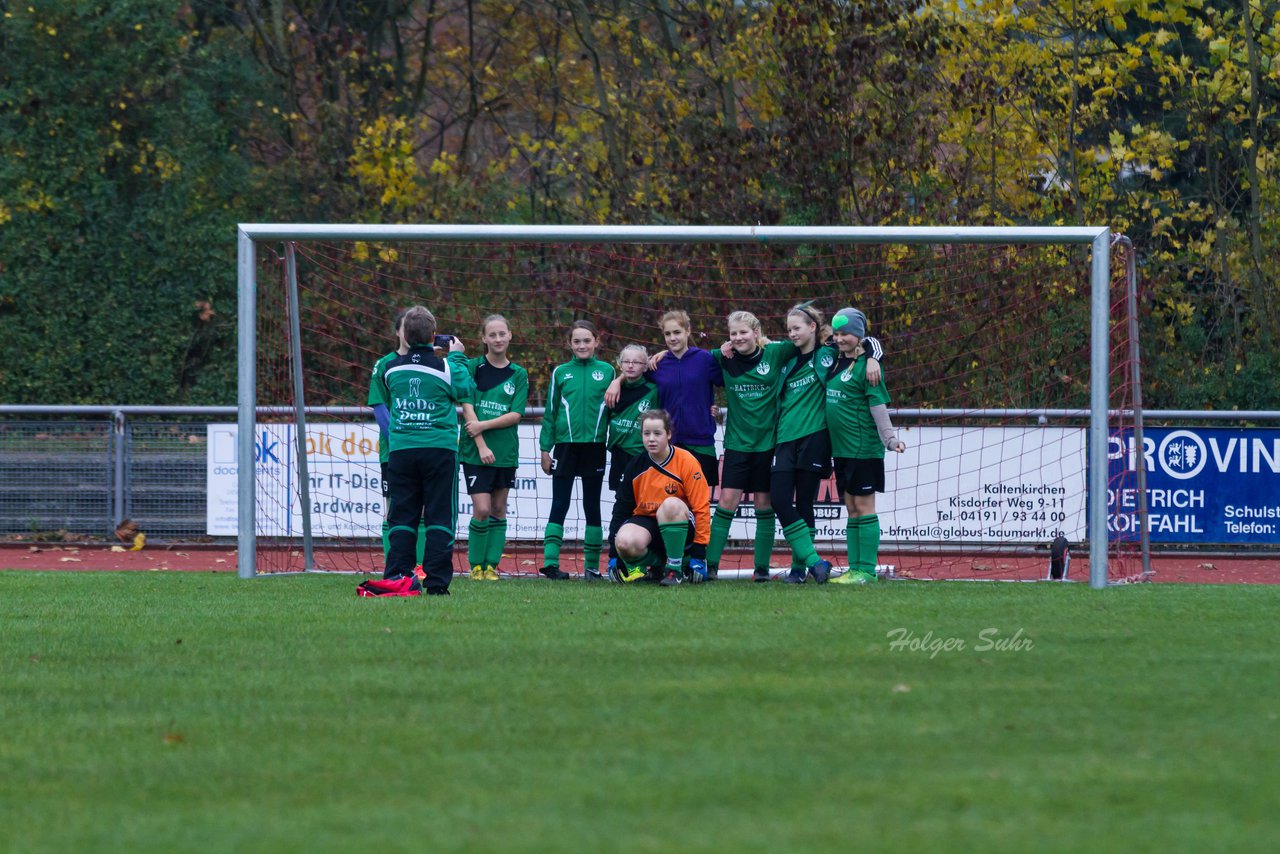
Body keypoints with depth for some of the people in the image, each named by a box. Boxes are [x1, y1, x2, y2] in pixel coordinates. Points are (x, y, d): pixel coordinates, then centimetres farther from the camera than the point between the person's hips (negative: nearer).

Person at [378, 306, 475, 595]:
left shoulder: (392, 369, 3)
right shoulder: (443, 367, -7)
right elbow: (465, 390, 8)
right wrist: (457, 357, 18)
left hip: (401, 449, 2)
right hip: (440, 449, -2)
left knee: (402, 517, 6)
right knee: (440, 517, 1)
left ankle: (398, 576, 0)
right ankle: (436, 580, -5)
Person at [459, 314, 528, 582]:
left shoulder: (518, 374, 6)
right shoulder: (472, 367, -1)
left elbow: (516, 415, -2)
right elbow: (467, 407, -7)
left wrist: (483, 425, -14)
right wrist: (481, 445, -14)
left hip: (506, 451, 3)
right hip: (476, 450, -3)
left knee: (498, 510, 5)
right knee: (482, 510, -10)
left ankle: (492, 565, 12)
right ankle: (476, 565, 2)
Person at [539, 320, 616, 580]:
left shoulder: (607, 372, 4)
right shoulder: (561, 373, 5)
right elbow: (550, 412, 8)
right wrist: (545, 448, 4)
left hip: (595, 447, 0)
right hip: (566, 447, 0)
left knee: (592, 507, 6)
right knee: (559, 506, -2)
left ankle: (592, 565, 11)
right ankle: (550, 561, -6)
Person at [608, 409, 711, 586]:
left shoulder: (685, 462, -11)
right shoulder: (636, 467, -1)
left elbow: (701, 508, -10)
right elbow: (621, 508, 5)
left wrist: (699, 554, -13)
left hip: (679, 526, -2)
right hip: (646, 522, 2)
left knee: (671, 504, -37)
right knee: (625, 542, -33)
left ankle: (675, 568, -23)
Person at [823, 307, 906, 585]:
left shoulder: (865, 365, -11)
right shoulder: (836, 362, 12)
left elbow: (878, 406, -14)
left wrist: (890, 438, -23)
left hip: (864, 447, -8)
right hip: (842, 448, 8)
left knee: (864, 507, -5)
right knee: (852, 510, 10)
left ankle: (867, 570, -3)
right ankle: (854, 569, 12)